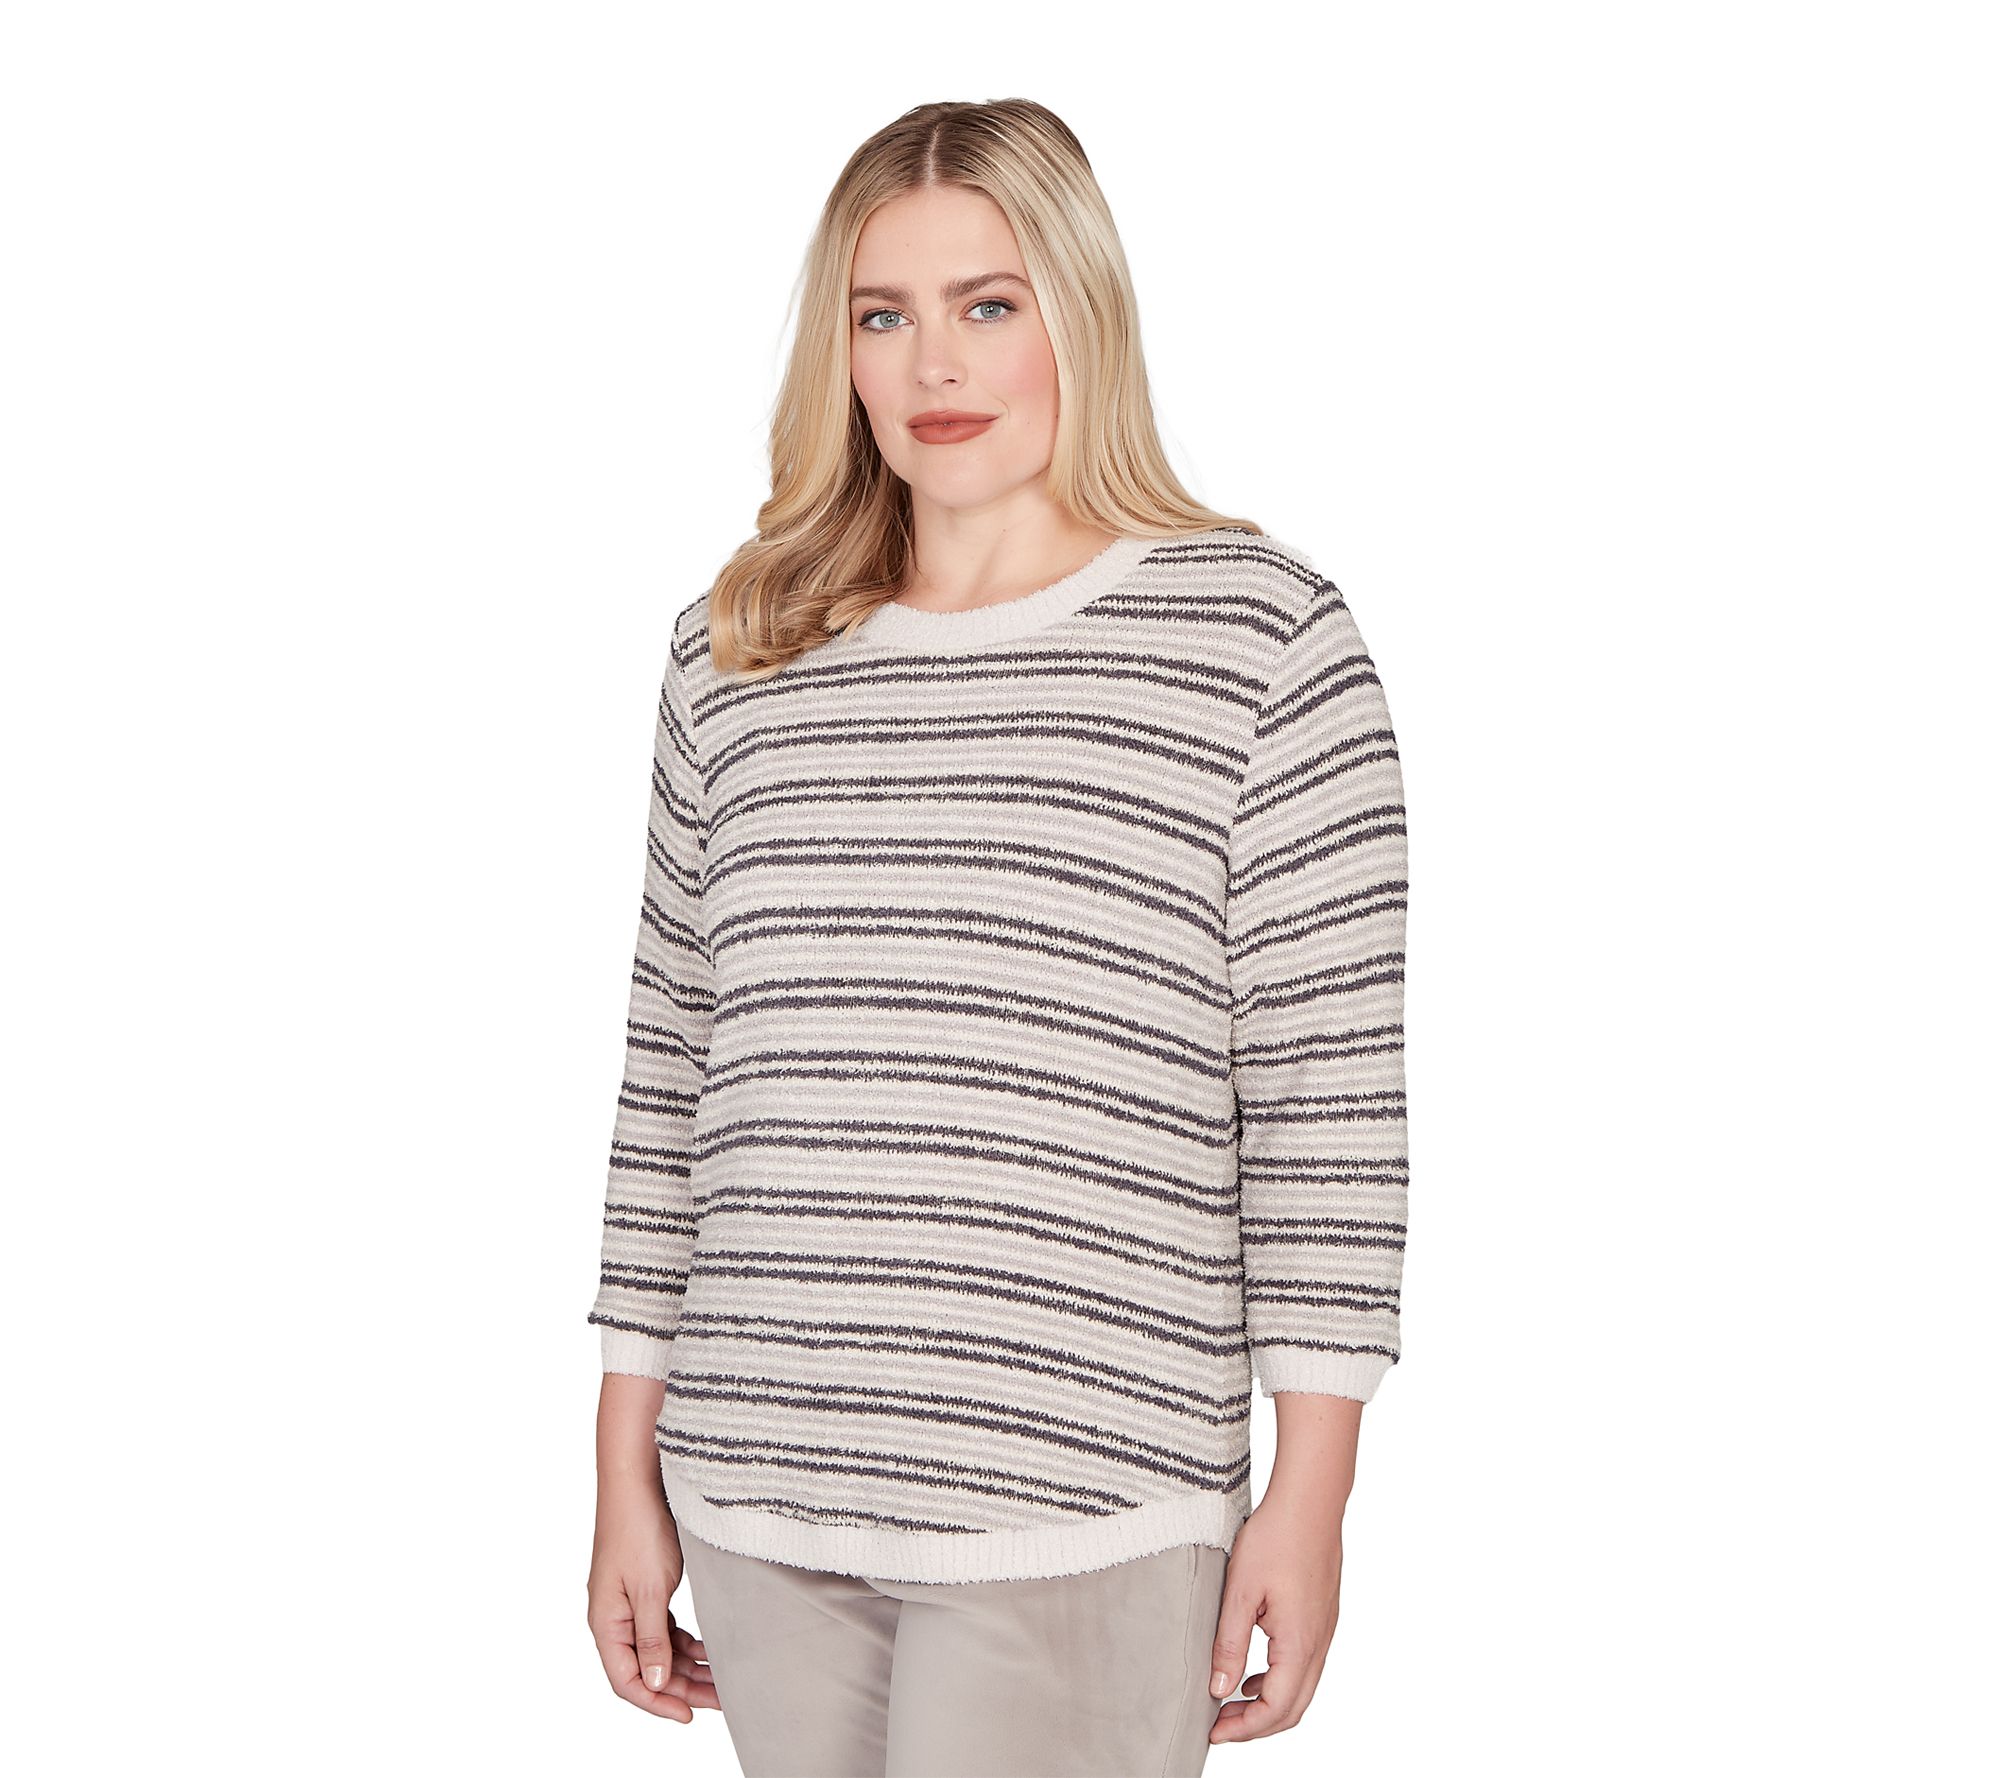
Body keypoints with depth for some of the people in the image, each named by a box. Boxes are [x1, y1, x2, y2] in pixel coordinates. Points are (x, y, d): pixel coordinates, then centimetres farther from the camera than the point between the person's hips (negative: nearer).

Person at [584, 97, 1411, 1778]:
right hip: (757, 1506, 4)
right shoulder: (738, 657, 9)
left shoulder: (1259, 633, -3)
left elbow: (1326, 1087, -3)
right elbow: (673, 1072, 12)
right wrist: (628, 1475, 12)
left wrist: (1310, 1496, -4)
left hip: (1077, 1518, -4)